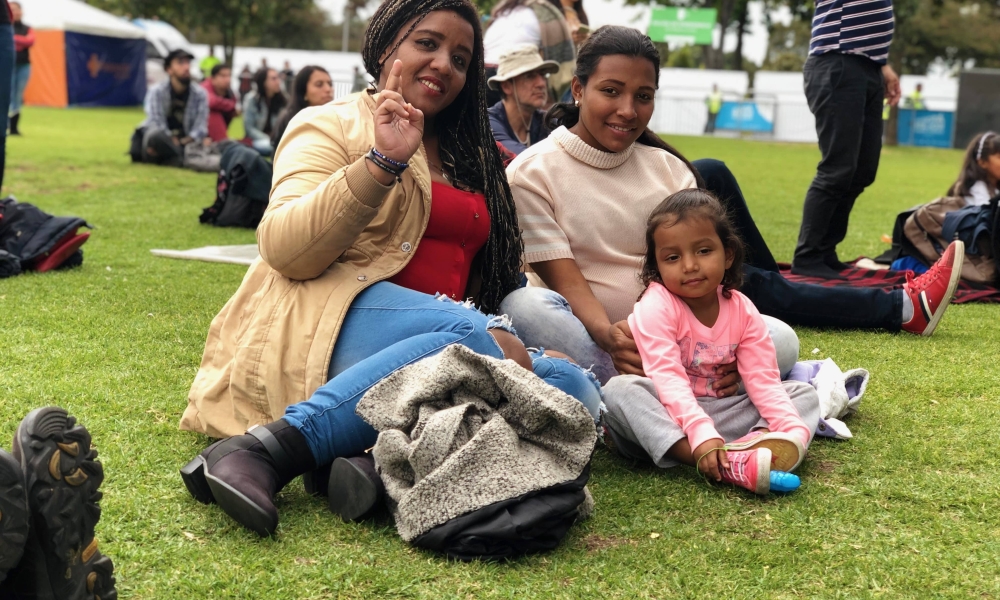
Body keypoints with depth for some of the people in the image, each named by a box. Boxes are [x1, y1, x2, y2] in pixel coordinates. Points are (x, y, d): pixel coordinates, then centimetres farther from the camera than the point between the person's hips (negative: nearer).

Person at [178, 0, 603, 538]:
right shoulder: (333, 125, 6)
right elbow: (284, 251, -10)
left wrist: (502, 334, 3)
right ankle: (266, 449, -36)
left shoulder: (469, 158, 26)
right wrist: (383, 162, -18)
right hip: (331, 323, -6)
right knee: (469, 337, -36)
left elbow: (485, 273, 25)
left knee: (573, 386, -20)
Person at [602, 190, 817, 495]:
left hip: (721, 411, 5)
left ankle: (757, 443, -40)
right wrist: (702, 435, -41)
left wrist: (795, 429, -25)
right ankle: (728, 466, -48)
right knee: (619, 390, -35)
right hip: (668, 414, -4)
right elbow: (667, 378, -27)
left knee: (805, 394, -5)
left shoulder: (742, 311, -1)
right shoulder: (656, 306, -15)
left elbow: (763, 379, -7)